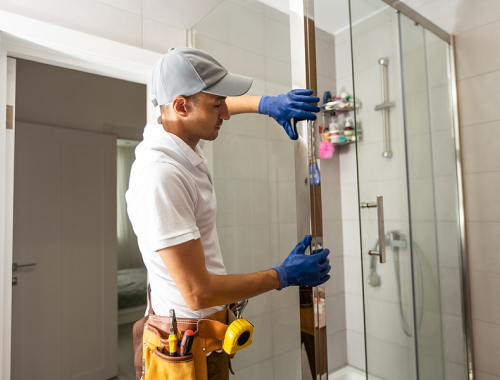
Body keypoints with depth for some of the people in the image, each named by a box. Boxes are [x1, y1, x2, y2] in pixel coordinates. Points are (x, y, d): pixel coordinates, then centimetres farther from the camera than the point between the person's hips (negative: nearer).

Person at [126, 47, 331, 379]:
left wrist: (268, 103, -1)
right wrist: (285, 276, -18)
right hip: (190, 341, -8)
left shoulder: (182, 135, -6)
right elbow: (198, 293, -29)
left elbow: (223, 102, 16)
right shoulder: (160, 177, -32)